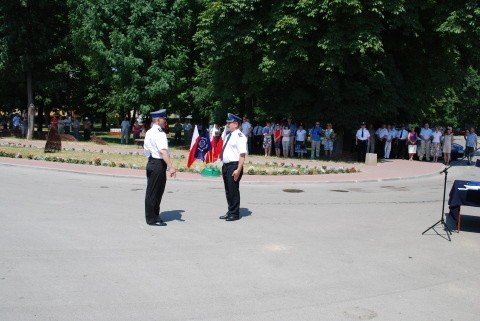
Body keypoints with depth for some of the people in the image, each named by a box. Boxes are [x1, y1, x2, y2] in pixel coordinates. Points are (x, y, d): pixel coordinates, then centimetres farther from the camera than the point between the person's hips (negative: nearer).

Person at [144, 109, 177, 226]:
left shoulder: (149, 132, 14)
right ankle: (152, 219, 7)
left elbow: (145, 149, 22)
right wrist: (170, 167, -31)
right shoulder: (159, 133, -17)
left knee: (151, 192, 16)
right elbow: (163, 151, -27)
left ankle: (152, 216, 28)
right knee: (154, 192, -1)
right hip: (159, 165, -10)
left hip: (151, 163, 10)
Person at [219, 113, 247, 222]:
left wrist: (238, 170, -24)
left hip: (234, 166, -9)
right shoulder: (228, 135, 14)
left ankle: (234, 213, 12)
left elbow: (242, 155, -20)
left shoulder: (240, 136, -14)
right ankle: (230, 212, 29)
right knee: (228, 190, 16)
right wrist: (224, 166, 19)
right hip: (226, 166, 9)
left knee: (233, 190, 0)